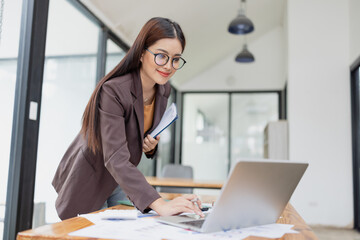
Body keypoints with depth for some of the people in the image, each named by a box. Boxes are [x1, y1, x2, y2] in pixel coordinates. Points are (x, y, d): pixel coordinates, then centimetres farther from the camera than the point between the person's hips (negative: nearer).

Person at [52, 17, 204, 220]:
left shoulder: (163, 90, -7)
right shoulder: (113, 91, -30)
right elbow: (115, 159, -38)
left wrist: (151, 146, -15)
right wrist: (159, 204, -49)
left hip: (122, 180, 6)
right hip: (89, 180, -6)